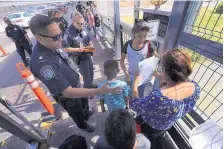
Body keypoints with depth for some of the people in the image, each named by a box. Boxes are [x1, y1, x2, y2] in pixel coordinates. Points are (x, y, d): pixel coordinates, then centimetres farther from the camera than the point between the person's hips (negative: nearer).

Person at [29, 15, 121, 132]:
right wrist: (100, 91, -45)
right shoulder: (42, 62, -41)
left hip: (75, 85, 7)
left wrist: (75, 74, 16)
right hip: (67, 96, -7)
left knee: (83, 102, 34)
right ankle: (83, 125, 58)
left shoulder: (52, 46, -13)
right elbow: (68, 92, -41)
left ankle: (86, 113, 66)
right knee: (77, 113, 24)